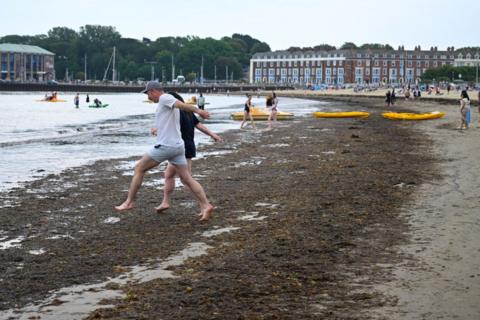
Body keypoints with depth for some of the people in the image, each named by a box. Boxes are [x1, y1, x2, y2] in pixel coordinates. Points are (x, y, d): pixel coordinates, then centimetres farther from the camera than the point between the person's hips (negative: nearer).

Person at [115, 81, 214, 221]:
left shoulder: (165, 98, -8)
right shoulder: (169, 103, 19)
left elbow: (182, 105, -24)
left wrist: (198, 110, -36)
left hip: (165, 146, -9)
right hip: (178, 146, 9)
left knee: (139, 168, 5)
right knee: (187, 179, 5)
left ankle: (129, 202, 10)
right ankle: (205, 205, -5)